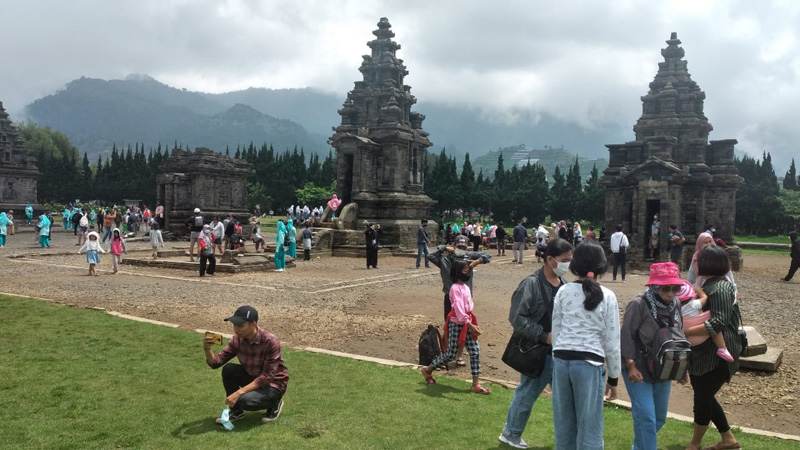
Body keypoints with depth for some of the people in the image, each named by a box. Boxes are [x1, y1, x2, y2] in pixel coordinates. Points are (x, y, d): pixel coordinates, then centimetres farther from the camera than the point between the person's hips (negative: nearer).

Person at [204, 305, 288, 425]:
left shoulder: (270, 341, -29)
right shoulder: (237, 339, -11)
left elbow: (267, 376, -28)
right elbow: (216, 362, -8)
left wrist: (239, 392, -33)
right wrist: (207, 350, -30)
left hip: (274, 383, -6)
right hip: (253, 378, 6)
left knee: (245, 401, -30)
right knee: (228, 369, -18)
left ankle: (274, 403, 2)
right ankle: (236, 411, 1)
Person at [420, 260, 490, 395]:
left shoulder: (465, 287, 10)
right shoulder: (455, 288, -17)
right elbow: (458, 309, -26)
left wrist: (472, 324, 12)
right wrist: (470, 325, -32)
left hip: (467, 324, 8)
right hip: (456, 324, -8)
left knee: (475, 352, 1)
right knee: (450, 354, 1)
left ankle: (476, 385, 6)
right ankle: (428, 370, 22)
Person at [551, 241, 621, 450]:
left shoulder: (563, 291, 4)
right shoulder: (607, 296, -2)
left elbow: (555, 331, 8)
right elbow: (612, 341, 0)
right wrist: (613, 377, 8)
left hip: (562, 361, 3)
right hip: (589, 363, -3)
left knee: (564, 423, 16)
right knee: (589, 426, 7)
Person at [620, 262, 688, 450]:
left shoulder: (676, 304, 0)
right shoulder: (639, 304, -20)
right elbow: (627, 336, -17)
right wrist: (631, 365, -21)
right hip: (639, 370, -7)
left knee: (660, 417, 17)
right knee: (646, 417, -10)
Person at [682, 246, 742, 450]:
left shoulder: (720, 288, -21)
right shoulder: (711, 284, 11)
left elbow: (718, 323, -30)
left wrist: (685, 332, -32)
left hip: (716, 355, -10)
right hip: (704, 353, 10)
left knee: (703, 398, 4)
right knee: (704, 396, 18)